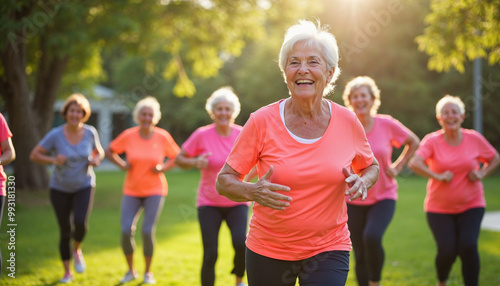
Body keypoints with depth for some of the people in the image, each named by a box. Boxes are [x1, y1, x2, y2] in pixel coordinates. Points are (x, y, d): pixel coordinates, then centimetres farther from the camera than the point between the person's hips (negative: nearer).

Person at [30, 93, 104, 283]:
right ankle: (67, 272, 22)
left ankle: (77, 250, 12)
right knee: (65, 232, 3)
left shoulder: (90, 132, -9)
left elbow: (99, 152, 9)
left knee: (80, 223, -22)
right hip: (60, 189, -1)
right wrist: (53, 160, -28)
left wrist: (97, 160, -14)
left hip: (84, 186, 1)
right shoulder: (55, 135, -16)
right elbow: (34, 155, -11)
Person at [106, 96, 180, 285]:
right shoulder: (128, 136, -6)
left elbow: (176, 156, 7)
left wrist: (163, 168, -9)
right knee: (126, 231, -9)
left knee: (148, 231, -11)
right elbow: (109, 151, 9)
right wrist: (122, 165, -5)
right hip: (131, 191, 1)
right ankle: (131, 270, 16)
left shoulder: (163, 137, -7)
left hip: (155, 191, -1)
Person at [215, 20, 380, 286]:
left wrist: (362, 183, -9)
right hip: (267, 250, 0)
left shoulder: (348, 122, -4)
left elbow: (371, 166, 14)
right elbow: (224, 181, -5)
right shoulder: (262, 121, -10)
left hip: (328, 249, 0)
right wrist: (253, 192, -26)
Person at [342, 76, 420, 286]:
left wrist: (398, 167, 2)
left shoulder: (386, 124, -6)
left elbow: (414, 142, 11)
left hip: (383, 197, -1)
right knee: (360, 256, 4)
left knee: (372, 237, -27)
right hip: (353, 200, 1)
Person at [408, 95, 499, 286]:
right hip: (439, 208, -1)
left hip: (471, 206, 1)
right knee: (447, 251, -10)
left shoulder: (474, 139, -1)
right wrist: (438, 176, -28)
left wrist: (482, 174, -4)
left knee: (468, 246, -19)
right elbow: (414, 164, -24)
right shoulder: (432, 141, -9)